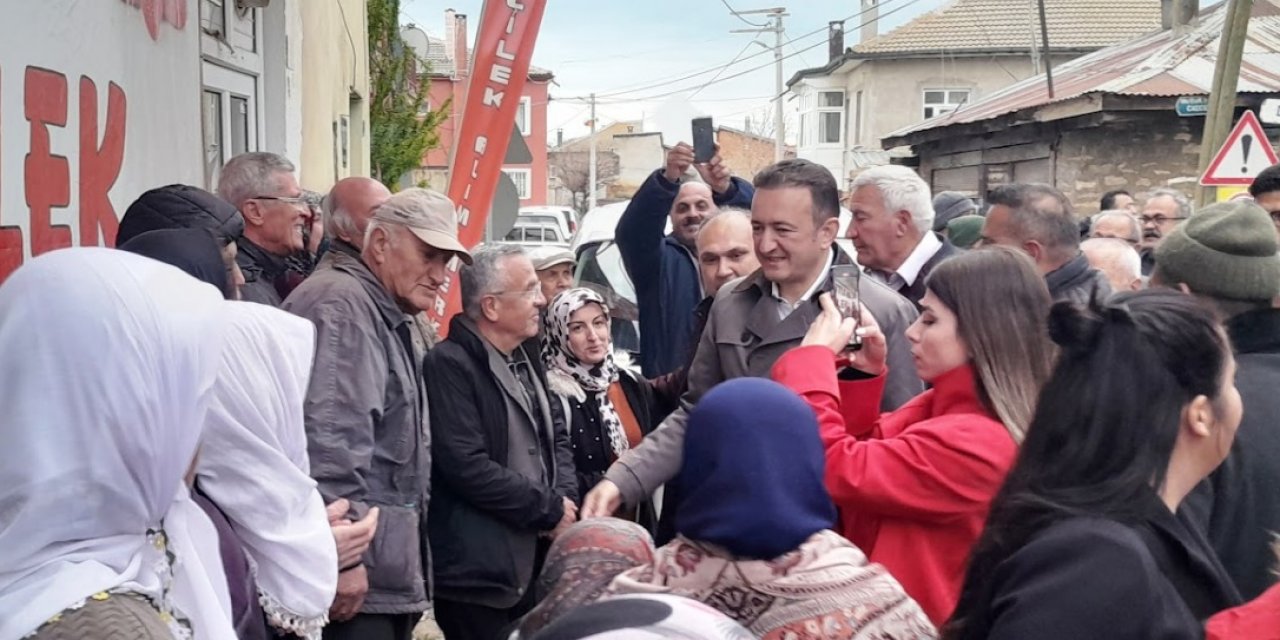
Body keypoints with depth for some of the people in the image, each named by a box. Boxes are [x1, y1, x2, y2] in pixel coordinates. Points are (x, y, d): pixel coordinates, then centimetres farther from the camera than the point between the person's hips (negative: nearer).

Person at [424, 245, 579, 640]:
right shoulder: (450, 364, -14)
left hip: (537, 561, 8)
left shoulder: (525, 356, 14)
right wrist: (549, 508, -13)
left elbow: (556, 436, 19)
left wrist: (566, 498, -2)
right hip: (479, 569, -8)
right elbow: (467, 467, -22)